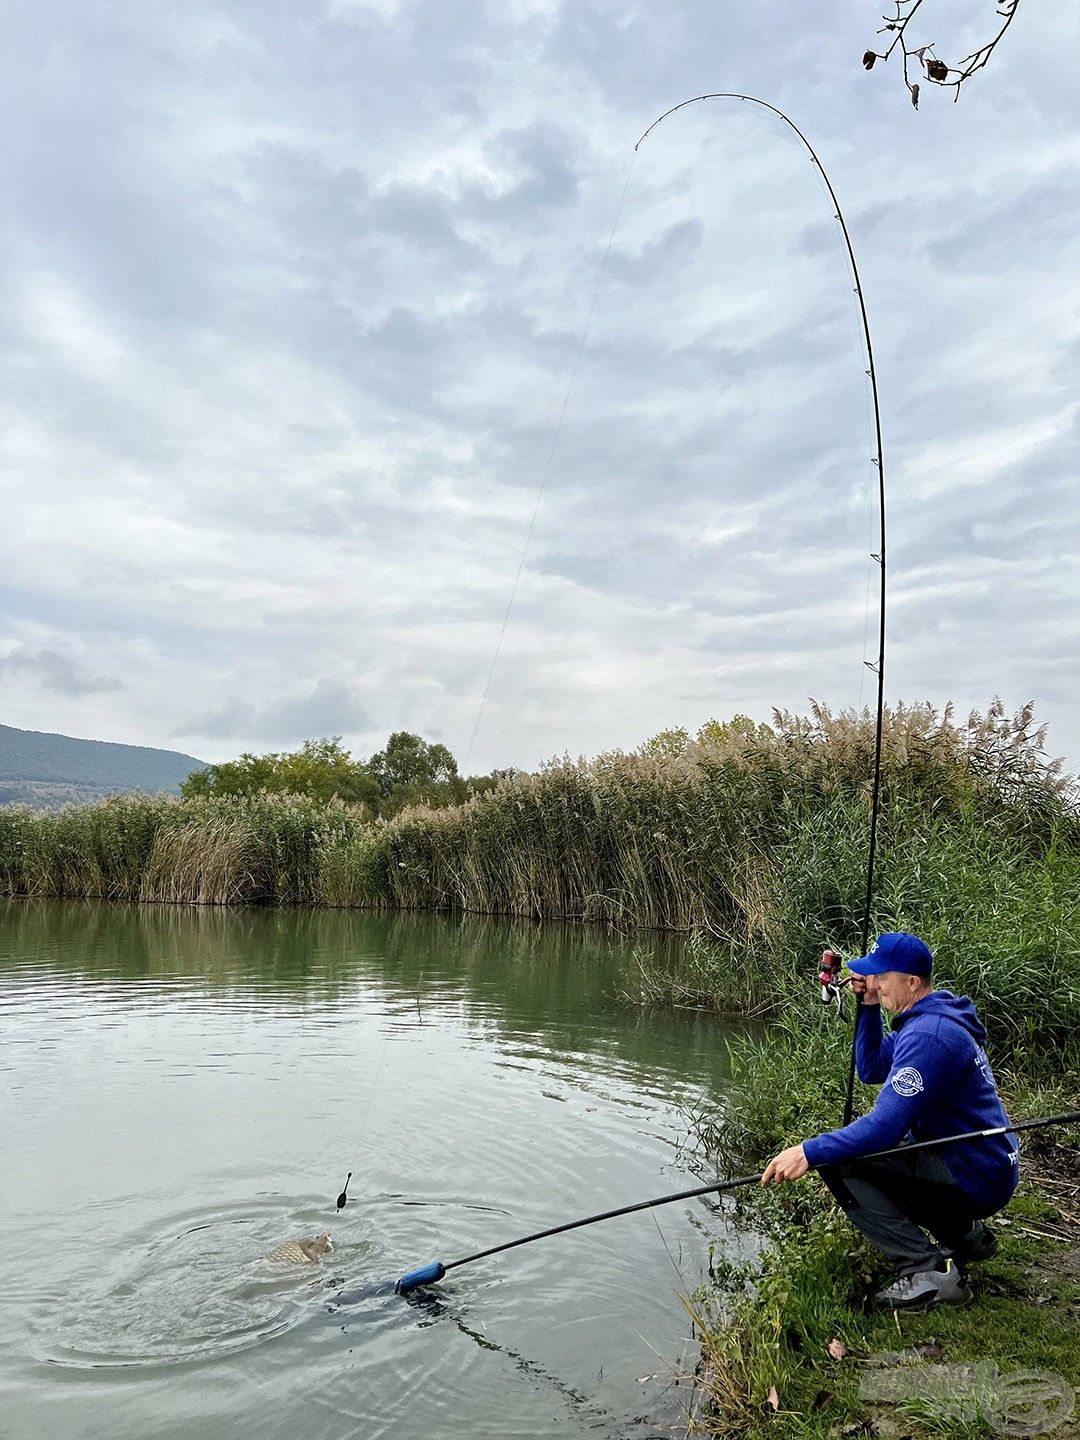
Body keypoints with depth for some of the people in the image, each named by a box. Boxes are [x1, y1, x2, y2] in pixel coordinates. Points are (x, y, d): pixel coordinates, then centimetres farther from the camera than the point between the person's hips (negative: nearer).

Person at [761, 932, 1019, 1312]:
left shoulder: (928, 1035, -24)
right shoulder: (929, 1019, 8)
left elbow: (886, 1126, -29)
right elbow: (871, 1070, 14)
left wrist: (809, 1152, -27)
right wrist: (869, 1007, 3)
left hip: (975, 1177, -10)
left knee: (837, 1161, -18)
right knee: (843, 1147, 21)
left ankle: (928, 1270, -15)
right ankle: (965, 1234, 21)